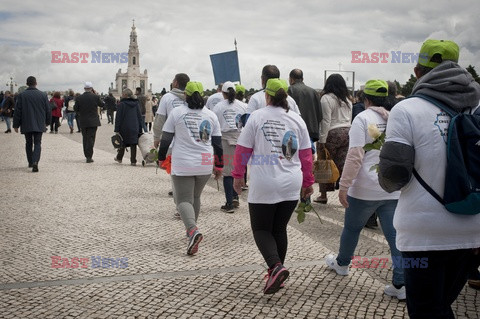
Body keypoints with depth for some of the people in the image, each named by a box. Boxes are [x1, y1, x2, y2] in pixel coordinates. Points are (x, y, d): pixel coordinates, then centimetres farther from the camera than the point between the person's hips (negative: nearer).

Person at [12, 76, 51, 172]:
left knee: (29, 143, 16)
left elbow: (17, 111, -4)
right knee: (37, 143, 0)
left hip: (26, 125, 0)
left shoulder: (22, 95, -5)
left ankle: (30, 162, 24)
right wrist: (47, 122, 18)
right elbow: (48, 110, 4)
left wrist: (16, 125, 4)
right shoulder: (43, 95, -2)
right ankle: (35, 161, -19)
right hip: (39, 125, 0)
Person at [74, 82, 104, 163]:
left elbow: (76, 109, 1)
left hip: (83, 122, 2)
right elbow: (102, 105, 6)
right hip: (93, 121, -2)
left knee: (85, 139, 16)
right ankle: (89, 157, -7)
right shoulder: (95, 97, -9)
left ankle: (87, 155, 24)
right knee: (91, 139, -1)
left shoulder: (79, 98, -4)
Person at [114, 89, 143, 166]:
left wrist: (117, 129, -7)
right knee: (133, 144, 3)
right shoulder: (136, 103, 6)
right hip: (134, 128, 3)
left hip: (124, 128, -3)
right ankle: (133, 161, 2)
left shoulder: (122, 104, -9)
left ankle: (119, 158, 29)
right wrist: (140, 129, 14)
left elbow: (118, 118, -10)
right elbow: (139, 117, 10)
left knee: (122, 143, 13)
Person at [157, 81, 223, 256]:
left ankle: (193, 230, -25)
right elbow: (218, 143, 8)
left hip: (182, 165, -3)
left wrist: (161, 158, 14)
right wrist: (219, 166, 16)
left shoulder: (177, 112, -1)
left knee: (183, 200, -2)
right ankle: (191, 229, 29)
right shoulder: (210, 115, 6)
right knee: (195, 197, 21)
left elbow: (166, 139, -1)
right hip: (205, 165, 4)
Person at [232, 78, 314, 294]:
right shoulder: (297, 120, 5)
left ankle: (276, 267, -15)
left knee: (261, 229, 7)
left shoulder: (257, 116, -5)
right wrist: (307, 182, 19)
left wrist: (238, 175, 10)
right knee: (279, 228, 17)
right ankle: (276, 273, 20)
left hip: (263, 186, -4)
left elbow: (243, 149, -3)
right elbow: (306, 154, 9)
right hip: (291, 186, 4)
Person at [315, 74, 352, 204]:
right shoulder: (347, 100, 15)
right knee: (343, 165, 4)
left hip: (332, 134, -6)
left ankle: (323, 195, 11)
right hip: (347, 134, 6)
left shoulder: (327, 98, -8)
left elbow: (326, 121, -13)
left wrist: (322, 141, -12)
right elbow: (349, 120, 16)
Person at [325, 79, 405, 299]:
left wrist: (344, 186, -14)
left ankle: (341, 263, 38)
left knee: (352, 228, 17)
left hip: (365, 189, -4)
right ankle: (401, 283, 3)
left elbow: (355, 156, -17)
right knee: (394, 234, 5)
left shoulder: (363, 118, -9)